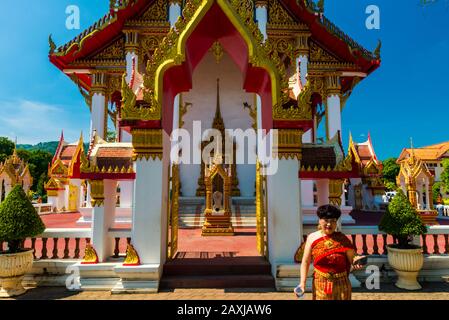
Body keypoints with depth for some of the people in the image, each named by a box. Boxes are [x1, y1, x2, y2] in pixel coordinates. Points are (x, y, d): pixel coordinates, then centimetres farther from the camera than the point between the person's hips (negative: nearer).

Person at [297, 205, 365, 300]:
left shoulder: (343, 239, -6)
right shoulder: (312, 238, -6)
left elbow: (351, 259, 1)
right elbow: (305, 262, -4)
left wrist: (355, 262, -22)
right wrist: (302, 282, -12)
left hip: (341, 285, 1)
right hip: (320, 285, -1)